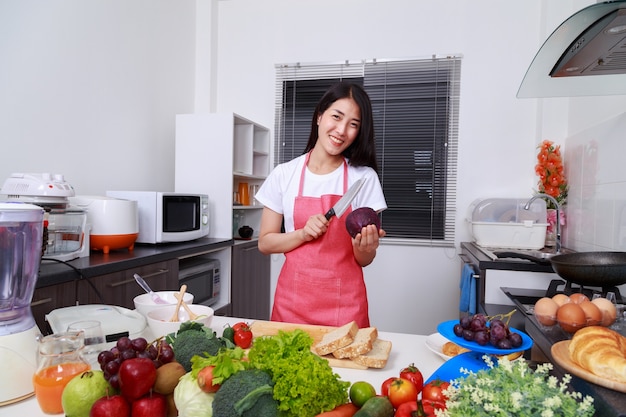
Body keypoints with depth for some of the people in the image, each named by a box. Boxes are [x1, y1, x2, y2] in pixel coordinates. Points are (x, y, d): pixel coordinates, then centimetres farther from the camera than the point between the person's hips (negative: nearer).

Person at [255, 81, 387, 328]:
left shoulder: (364, 177, -2)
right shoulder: (284, 174, 0)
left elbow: (364, 260, 0)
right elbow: (265, 243, 2)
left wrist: (364, 247, -22)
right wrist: (304, 234, -14)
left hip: (344, 303, 0)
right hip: (292, 300, 1)